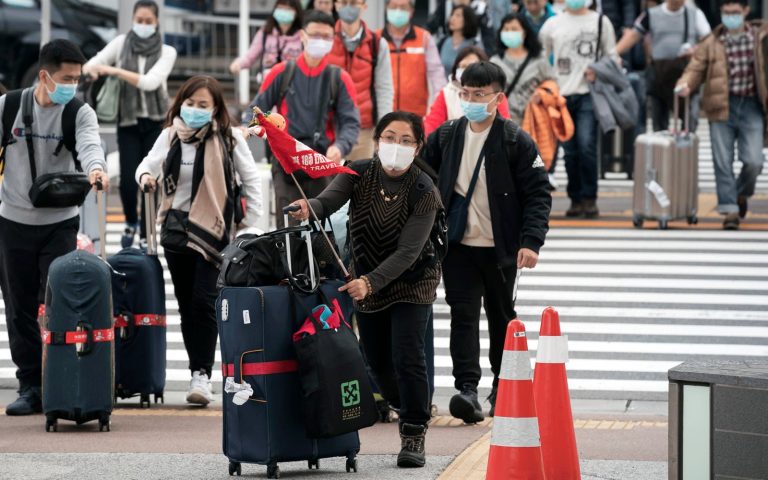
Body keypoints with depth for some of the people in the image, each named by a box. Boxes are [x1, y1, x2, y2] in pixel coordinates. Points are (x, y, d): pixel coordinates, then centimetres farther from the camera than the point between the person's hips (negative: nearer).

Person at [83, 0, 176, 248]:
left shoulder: (167, 52, -1)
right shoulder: (121, 43, 2)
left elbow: (150, 82, -16)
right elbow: (92, 63, -2)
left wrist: (116, 71, -25)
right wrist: (91, 69, -25)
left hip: (155, 122, 0)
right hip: (128, 121, 0)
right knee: (128, 180, -6)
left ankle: (146, 237, 9)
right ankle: (131, 222, 24)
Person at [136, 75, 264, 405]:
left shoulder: (229, 138, -4)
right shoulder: (170, 135, 5)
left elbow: (251, 179, 2)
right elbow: (149, 164, 2)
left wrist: (251, 222, -2)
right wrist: (146, 177, -22)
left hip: (212, 230, -4)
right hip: (176, 228, 4)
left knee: (204, 302, -13)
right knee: (186, 304, 9)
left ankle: (202, 375, -11)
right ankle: (199, 371, 18)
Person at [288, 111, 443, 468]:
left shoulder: (423, 192, -21)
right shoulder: (359, 174, -10)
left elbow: (407, 251, -27)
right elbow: (329, 199, -28)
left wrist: (370, 282, -40)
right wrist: (309, 207, -52)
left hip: (411, 281, -4)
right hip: (367, 282, 4)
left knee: (406, 357, -16)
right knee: (377, 362, 13)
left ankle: (413, 435, -4)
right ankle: (410, 411, 40)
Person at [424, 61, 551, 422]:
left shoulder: (516, 142, -6)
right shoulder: (445, 137, 4)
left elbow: (538, 195, -7)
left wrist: (531, 241, -17)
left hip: (501, 248, -2)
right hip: (458, 245, 2)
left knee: (502, 317, 11)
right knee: (463, 315, -9)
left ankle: (503, 386, 26)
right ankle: (466, 388, -15)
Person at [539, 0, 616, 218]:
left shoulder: (601, 22, 8)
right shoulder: (553, 24, 11)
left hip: (589, 94, -2)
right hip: (562, 94, 2)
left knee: (586, 146, -14)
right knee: (570, 151, 4)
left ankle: (590, 198, -6)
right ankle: (576, 199, 12)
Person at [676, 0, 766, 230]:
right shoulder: (711, 43, 3)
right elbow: (695, 69, 1)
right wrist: (686, 84, -18)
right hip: (722, 108, 0)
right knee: (723, 162, -2)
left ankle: (741, 194, 26)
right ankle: (730, 210, 6)